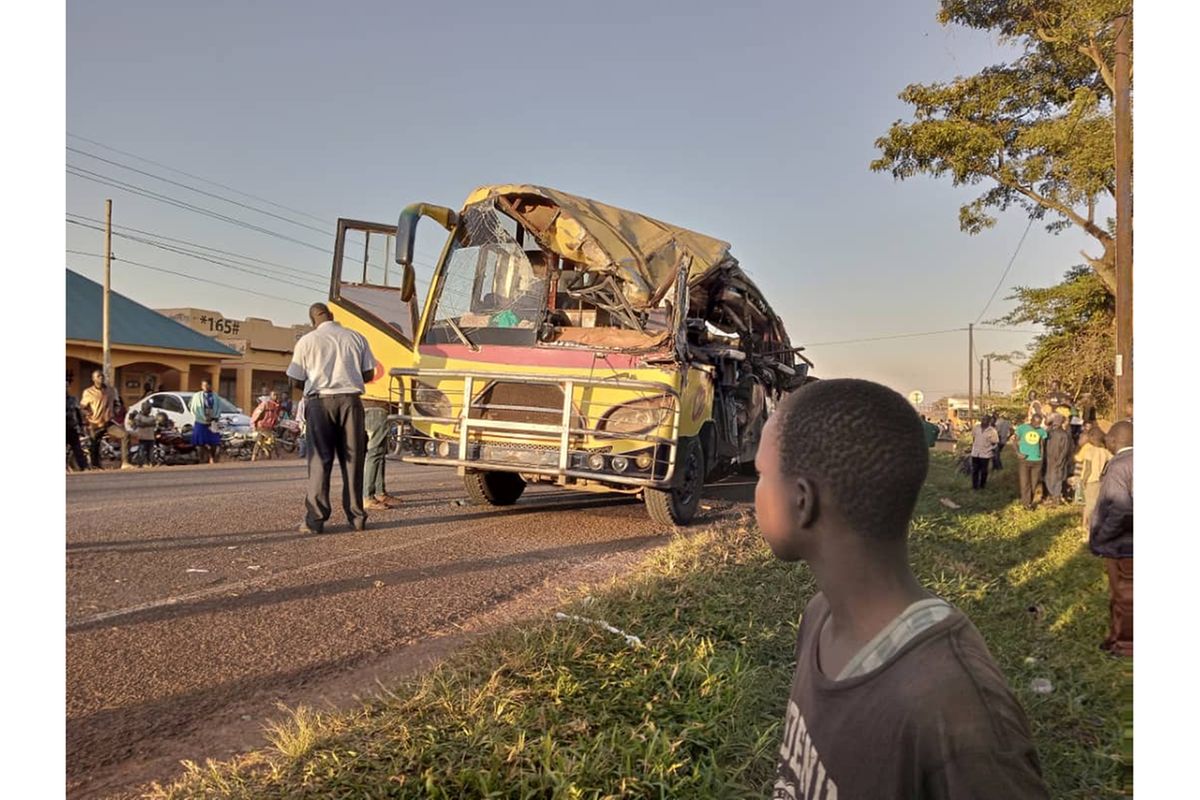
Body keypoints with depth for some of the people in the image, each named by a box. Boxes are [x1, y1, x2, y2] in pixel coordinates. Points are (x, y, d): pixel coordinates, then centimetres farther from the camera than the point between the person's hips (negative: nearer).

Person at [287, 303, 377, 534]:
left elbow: (295, 380, 2)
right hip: (350, 400, 2)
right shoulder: (356, 337, 8)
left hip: (320, 401, -1)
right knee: (353, 459, 7)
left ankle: (315, 519, 1)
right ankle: (356, 516, 9)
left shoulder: (307, 341, 2)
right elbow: (369, 374, 8)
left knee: (320, 460, 2)